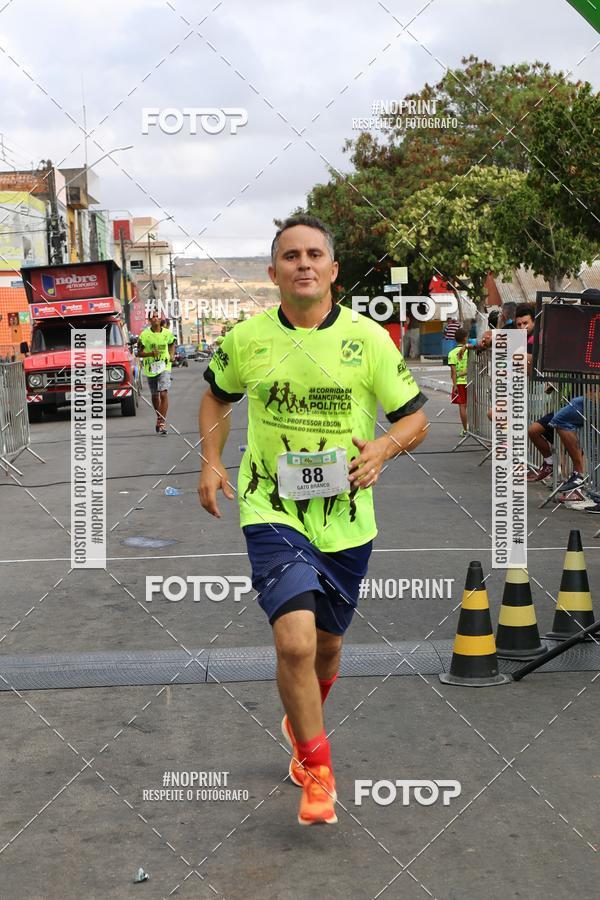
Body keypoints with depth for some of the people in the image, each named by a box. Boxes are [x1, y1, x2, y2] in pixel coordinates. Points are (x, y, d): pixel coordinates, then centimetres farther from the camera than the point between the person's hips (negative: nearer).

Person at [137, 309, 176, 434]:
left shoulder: (167, 333, 1)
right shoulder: (144, 335, -5)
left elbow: (172, 344, 24)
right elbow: (139, 353, -3)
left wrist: (171, 355, 6)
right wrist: (151, 354, -20)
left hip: (164, 367, -1)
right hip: (150, 368, 1)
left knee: (164, 394, -18)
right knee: (154, 396, 14)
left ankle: (161, 423, -19)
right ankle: (160, 418, 36)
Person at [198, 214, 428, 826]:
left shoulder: (368, 338, -5)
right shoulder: (247, 338, -2)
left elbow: (414, 416, 1)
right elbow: (217, 395, 18)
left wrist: (384, 447, -20)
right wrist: (211, 463, 5)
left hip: (346, 519, 2)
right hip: (272, 512, -2)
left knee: (327, 644, 16)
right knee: (295, 641, -18)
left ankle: (299, 724, 49)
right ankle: (317, 771, 2)